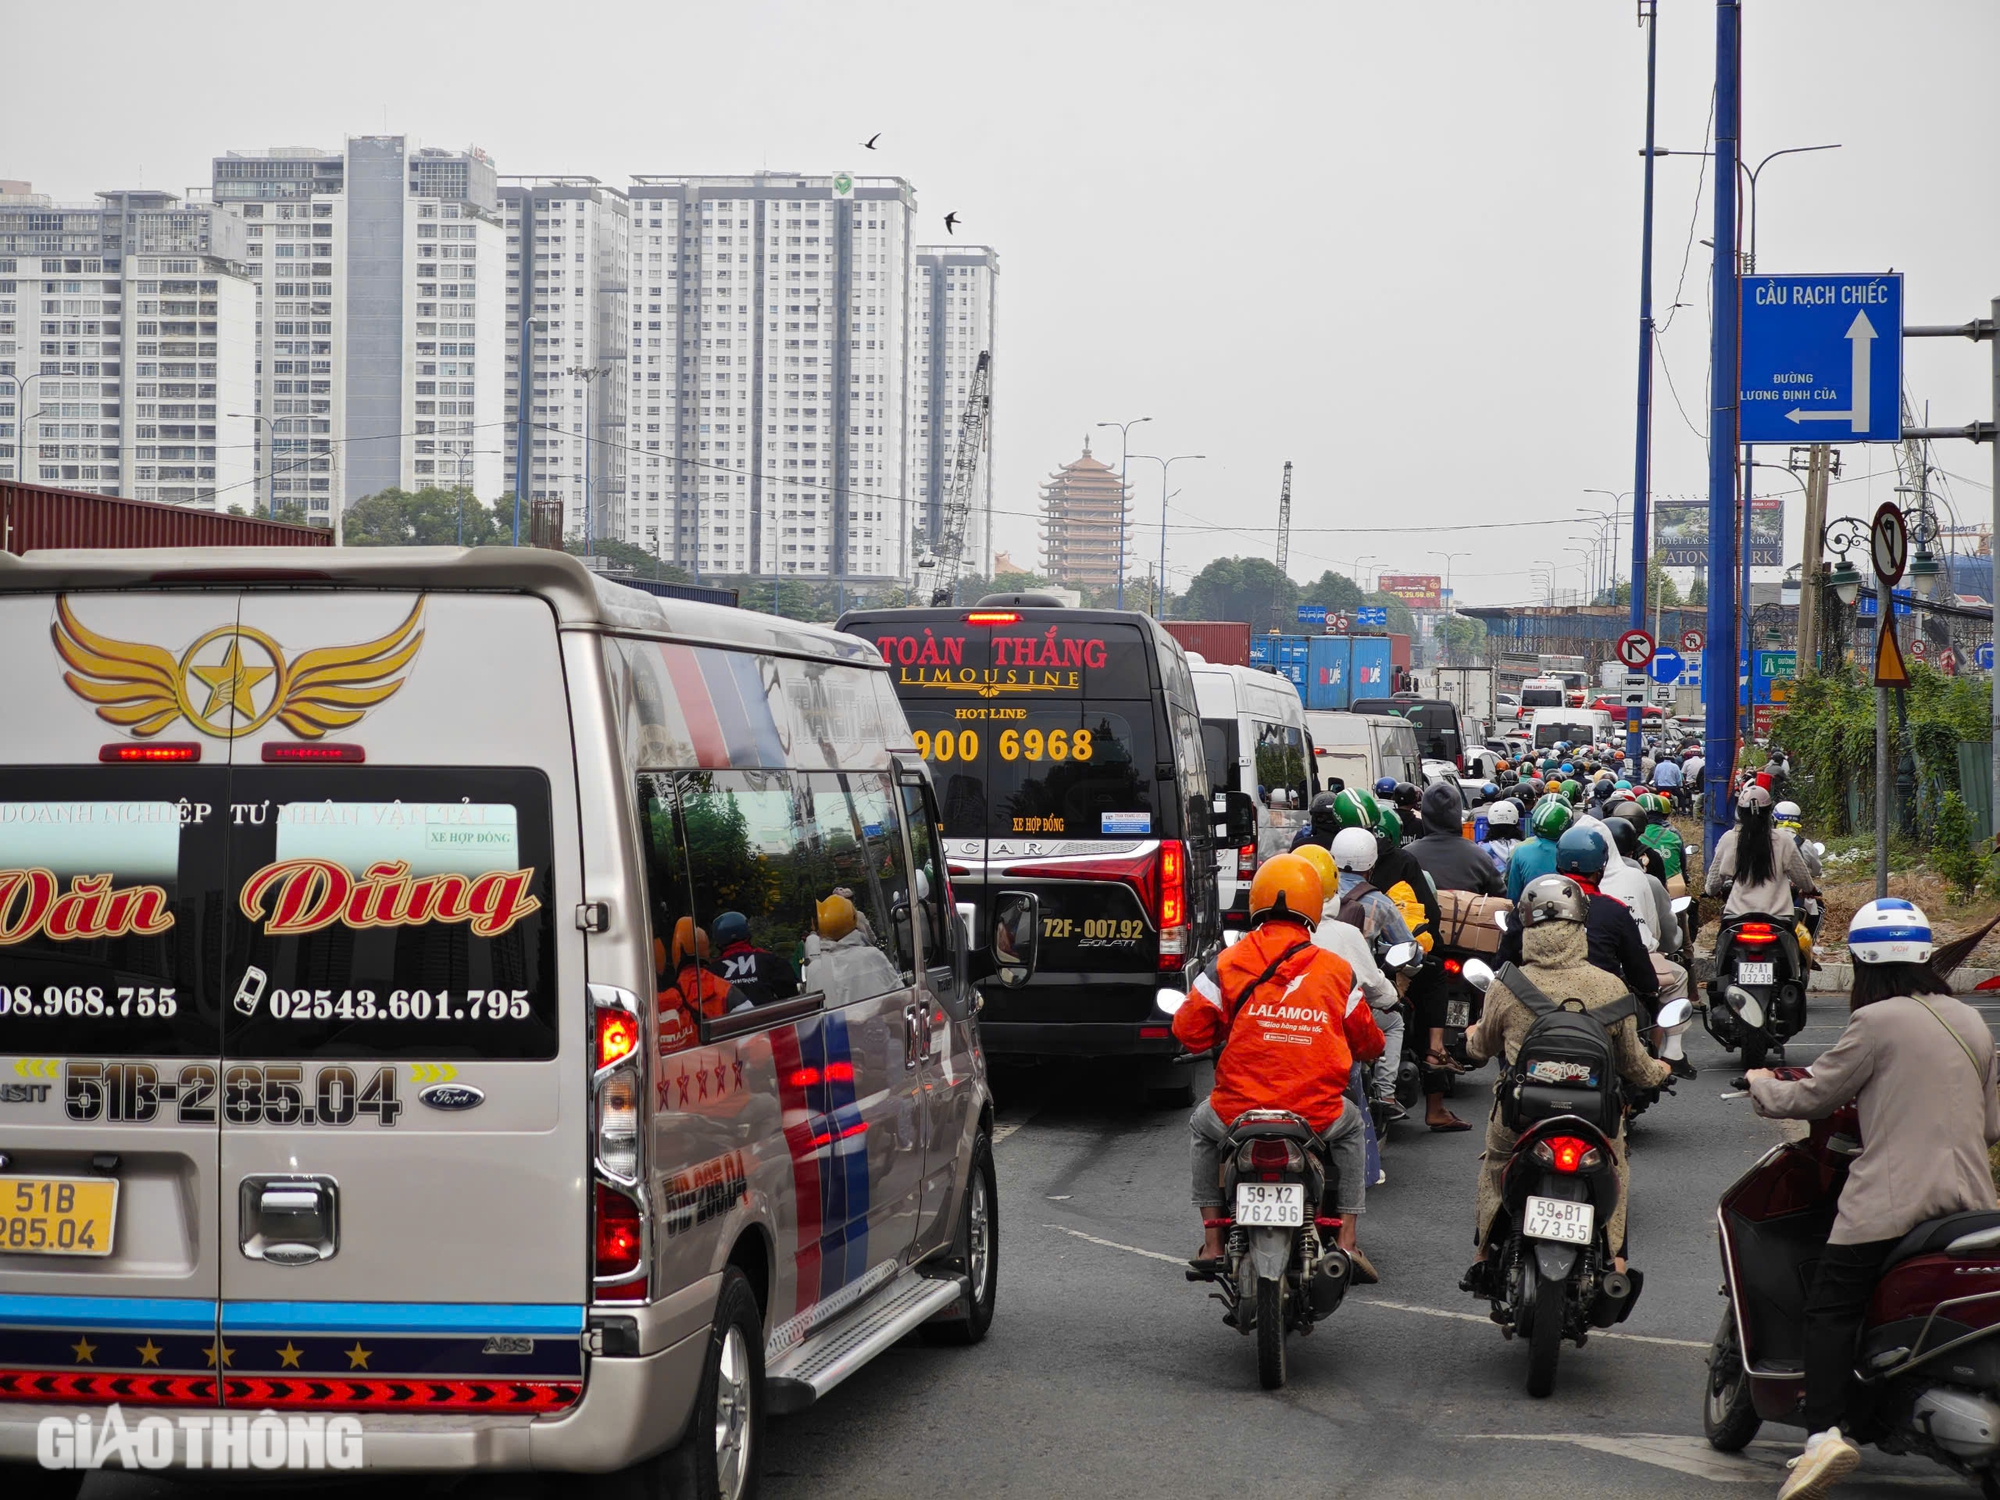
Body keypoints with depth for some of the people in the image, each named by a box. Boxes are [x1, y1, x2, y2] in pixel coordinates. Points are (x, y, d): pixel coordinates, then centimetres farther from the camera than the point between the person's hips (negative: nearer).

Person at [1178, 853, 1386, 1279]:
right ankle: (1348, 1242, 24)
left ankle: (1212, 1243, 29)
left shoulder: (1227, 964, -5)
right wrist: (1374, 1048, 38)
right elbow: (1367, 1043, 13)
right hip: (1317, 1118, 1)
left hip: (1238, 1114, -1)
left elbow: (1189, 1032, 0)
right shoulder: (1336, 971, 0)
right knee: (1350, 1128, 35)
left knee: (1201, 1125, 34)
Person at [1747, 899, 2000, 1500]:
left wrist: (1762, 1086, 19)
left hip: (1894, 1196, -7)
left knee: (1831, 1308, -5)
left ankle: (1824, 1432, -20)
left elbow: (1813, 1096, -1)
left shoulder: (1877, 1022, -8)